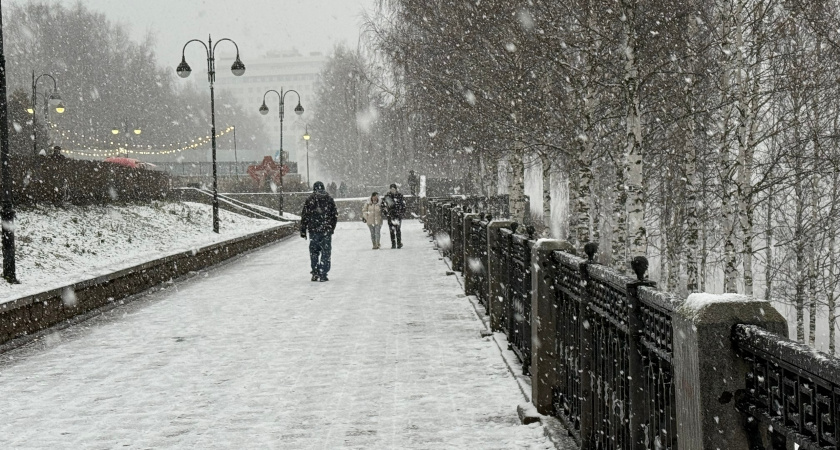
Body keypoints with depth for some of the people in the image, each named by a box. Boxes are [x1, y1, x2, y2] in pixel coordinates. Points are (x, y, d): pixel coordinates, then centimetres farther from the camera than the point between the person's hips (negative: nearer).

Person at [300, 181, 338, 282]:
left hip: (313, 231, 0)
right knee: (326, 252, 4)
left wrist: (303, 231, 6)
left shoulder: (309, 200, 1)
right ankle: (323, 274, -1)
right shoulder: (329, 199, 4)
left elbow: (304, 217, 0)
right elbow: (335, 215, 7)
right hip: (326, 231, 0)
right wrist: (332, 228, 18)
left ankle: (315, 273, 7)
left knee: (314, 252, 12)